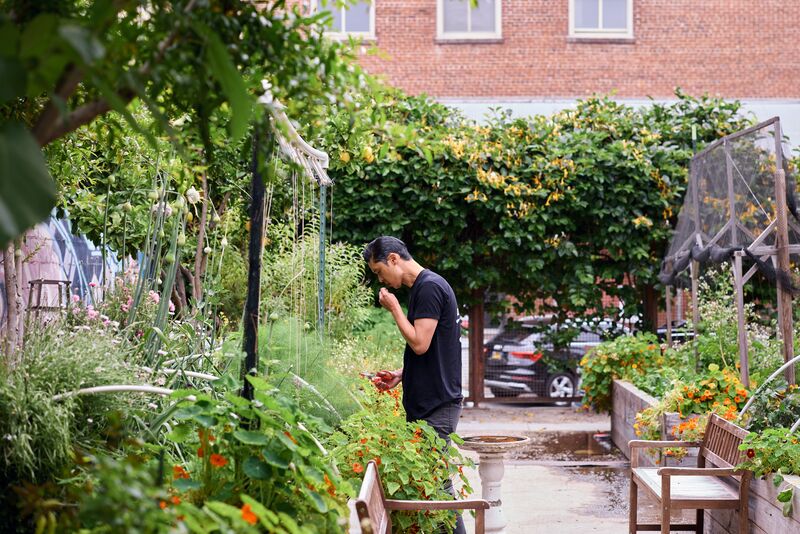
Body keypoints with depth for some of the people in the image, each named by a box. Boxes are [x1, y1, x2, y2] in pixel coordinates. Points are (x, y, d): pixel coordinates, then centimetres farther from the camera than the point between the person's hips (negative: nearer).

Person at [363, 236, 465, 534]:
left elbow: (420, 343, -19)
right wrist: (400, 375, 11)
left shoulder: (429, 287, -12)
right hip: (426, 402, 10)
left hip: (436, 406, -10)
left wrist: (394, 309, -9)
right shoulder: (422, 287, 18)